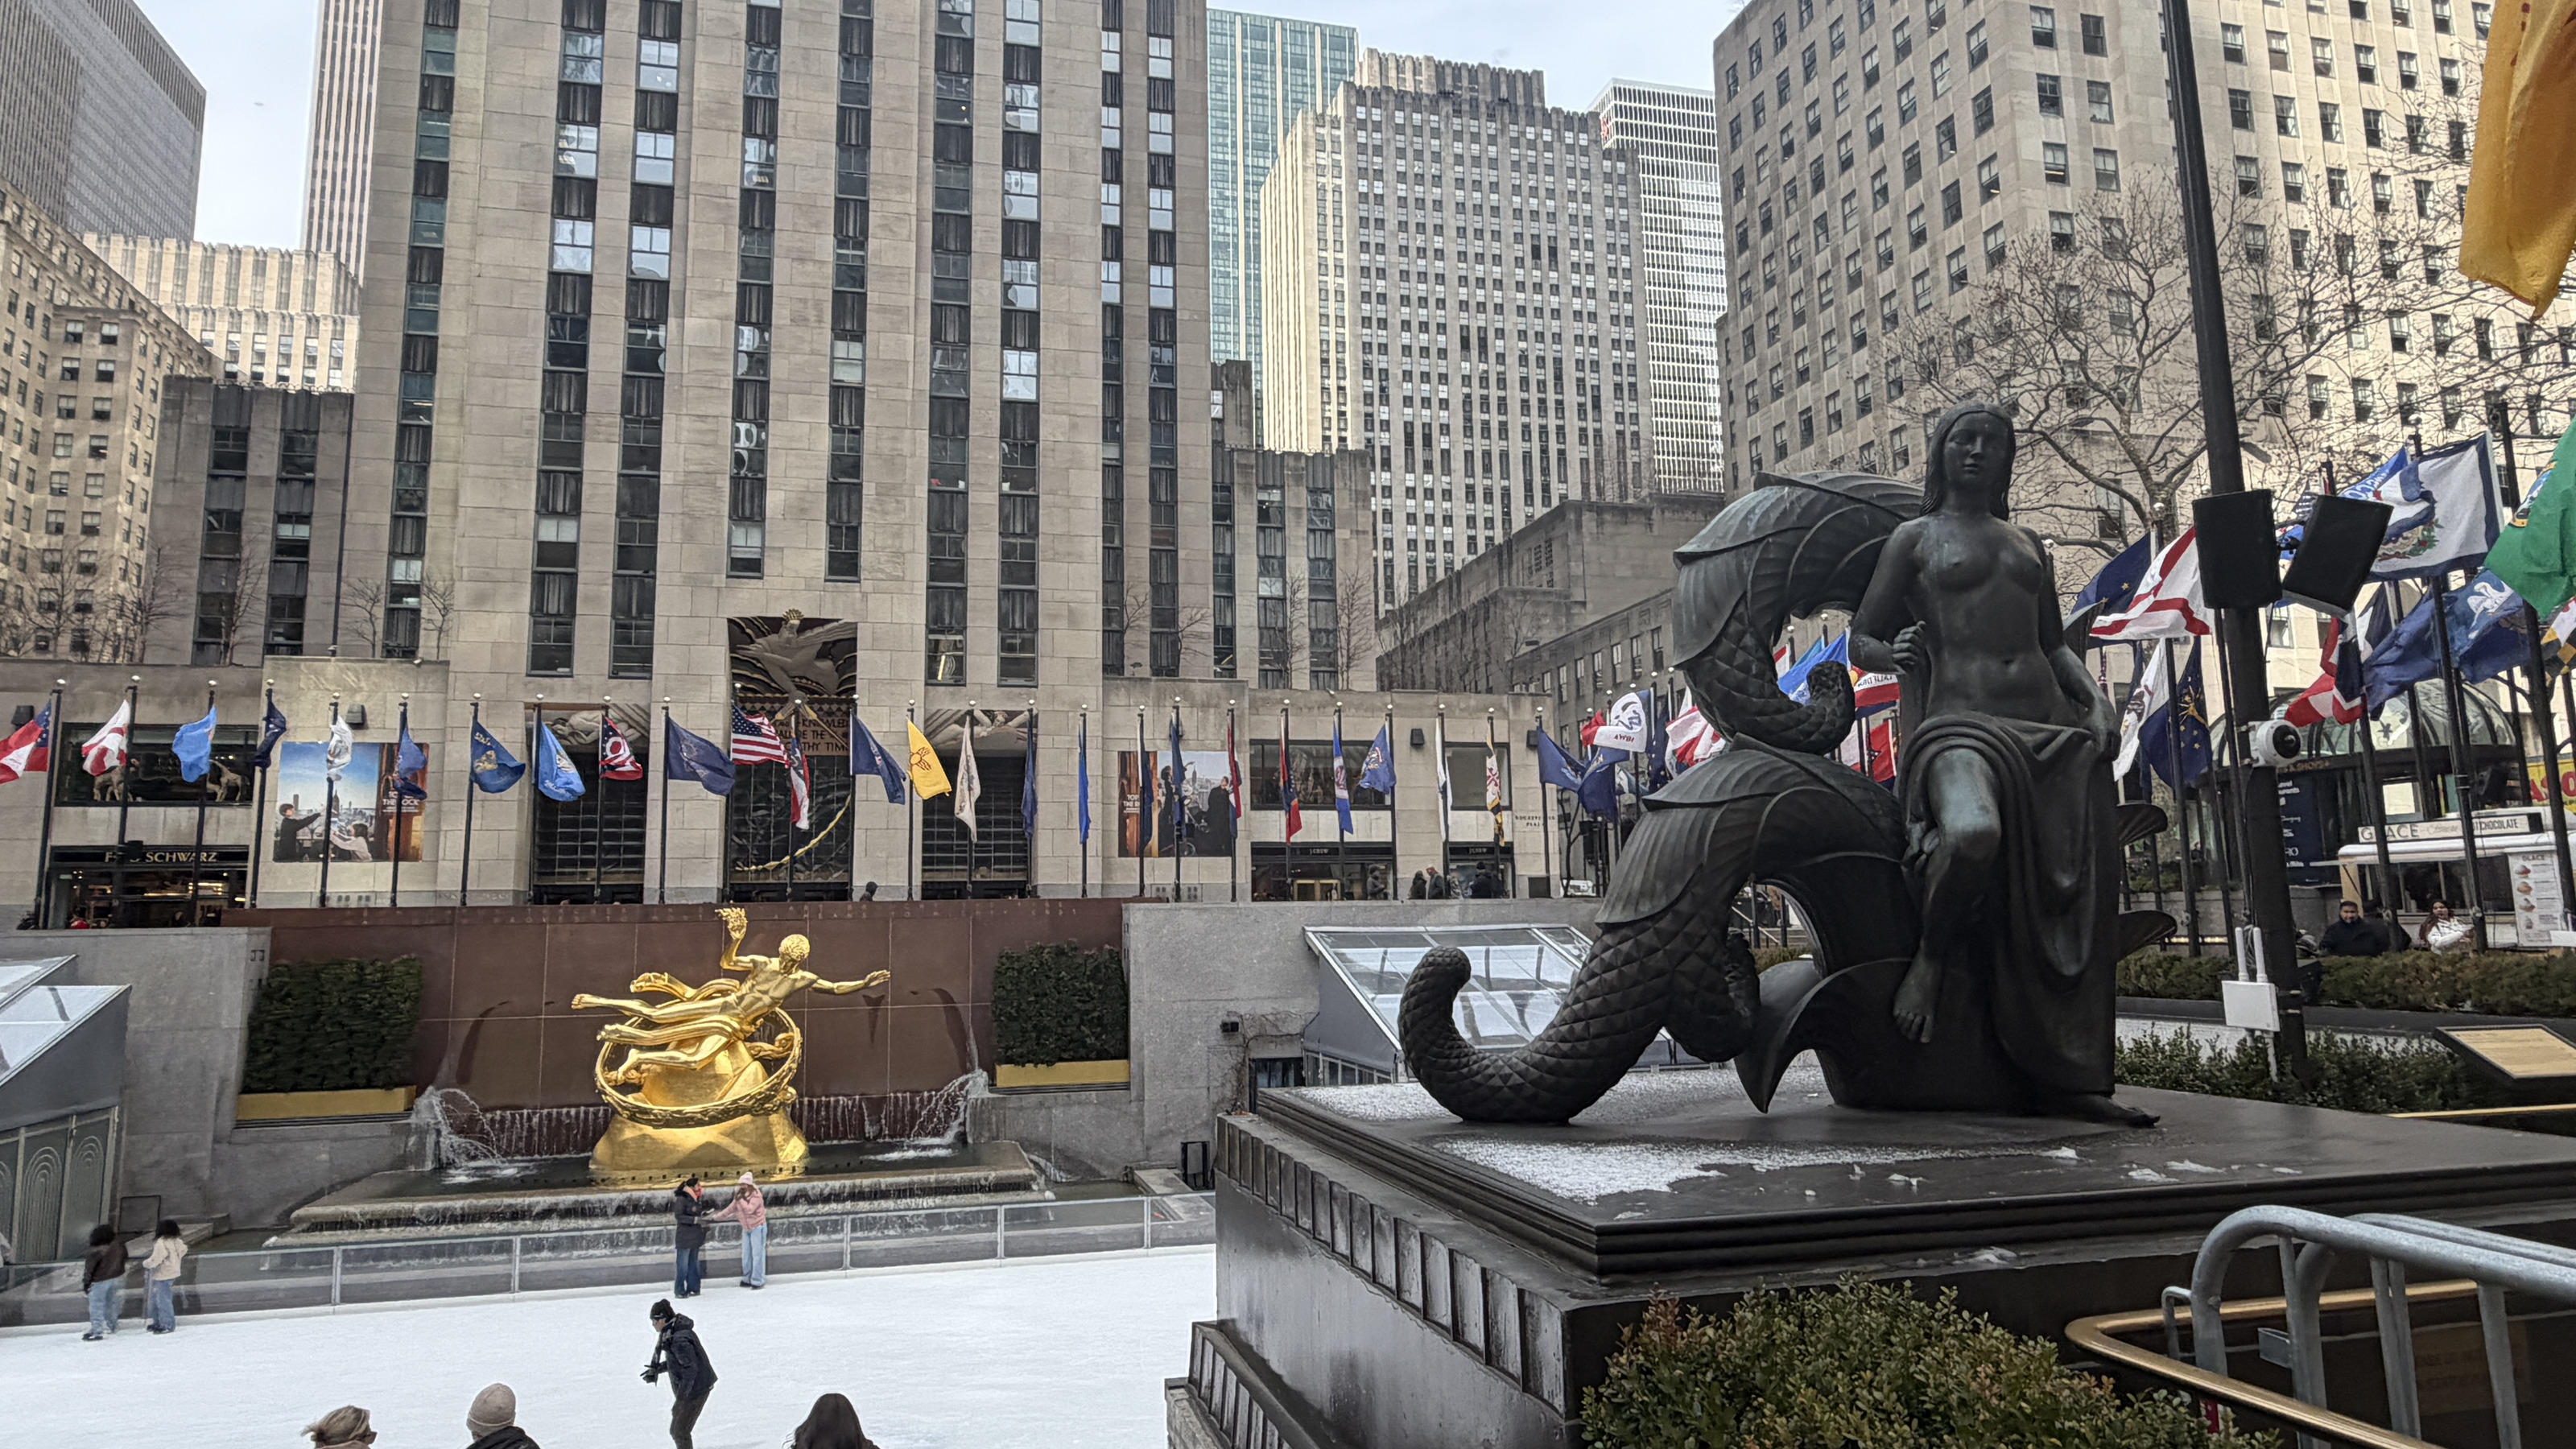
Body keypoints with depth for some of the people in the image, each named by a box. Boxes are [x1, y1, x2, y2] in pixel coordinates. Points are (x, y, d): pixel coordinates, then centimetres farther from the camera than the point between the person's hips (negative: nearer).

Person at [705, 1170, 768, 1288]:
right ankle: (748, 1279, 21)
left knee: (757, 1254, -6)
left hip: (758, 1228, -7)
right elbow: (729, 1210, 9)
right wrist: (715, 1218, 7)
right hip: (746, 1229, 7)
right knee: (746, 1255, 11)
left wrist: (740, 1200, -27)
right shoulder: (740, 1196, 3)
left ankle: (758, 1282, -3)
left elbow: (749, 1209, -31)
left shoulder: (756, 1196, -18)